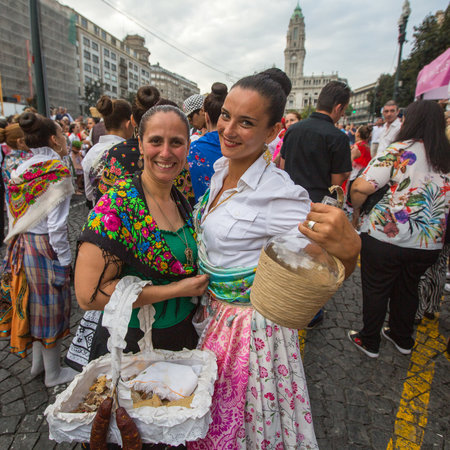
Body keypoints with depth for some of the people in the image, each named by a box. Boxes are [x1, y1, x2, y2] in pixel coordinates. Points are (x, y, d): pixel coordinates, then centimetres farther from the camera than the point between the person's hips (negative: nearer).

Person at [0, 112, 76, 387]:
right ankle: (54, 374, 28)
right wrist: (66, 260, -12)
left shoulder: (23, 169, 6)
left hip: (24, 245, 8)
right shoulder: (56, 171, -17)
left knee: (35, 304, 22)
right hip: (46, 246, -8)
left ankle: (38, 361, 42)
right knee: (51, 308, 8)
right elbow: (56, 225, -20)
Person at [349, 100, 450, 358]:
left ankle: (369, 342, 28)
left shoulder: (400, 151, -13)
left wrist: (355, 207, -3)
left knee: (376, 290, 11)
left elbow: (361, 187, -22)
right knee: (408, 289, 23)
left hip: (385, 238, -5)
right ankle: (403, 339, 42)